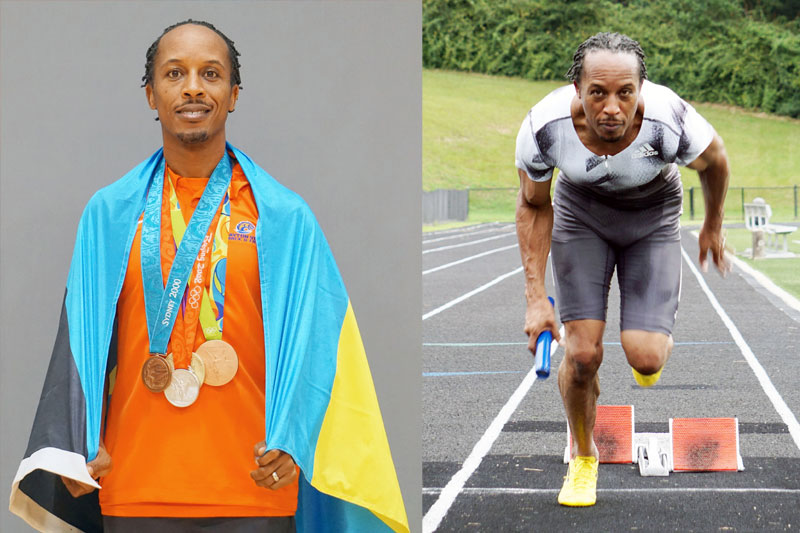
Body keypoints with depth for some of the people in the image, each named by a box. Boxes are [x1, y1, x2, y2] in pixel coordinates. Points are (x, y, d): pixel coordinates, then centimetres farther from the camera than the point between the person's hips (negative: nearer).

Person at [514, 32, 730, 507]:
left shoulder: (671, 123, -36)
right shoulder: (544, 128, -31)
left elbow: (715, 162, -10)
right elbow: (534, 207, -11)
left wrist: (713, 228, 8)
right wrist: (536, 299, -13)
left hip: (654, 217, -1)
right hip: (580, 212, 1)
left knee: (645, 359, -13)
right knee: (582, 353, -9)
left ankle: (657, 338, 27)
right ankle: (584, 456, 19)